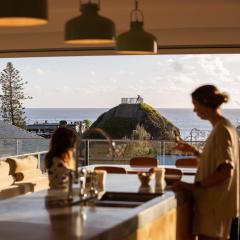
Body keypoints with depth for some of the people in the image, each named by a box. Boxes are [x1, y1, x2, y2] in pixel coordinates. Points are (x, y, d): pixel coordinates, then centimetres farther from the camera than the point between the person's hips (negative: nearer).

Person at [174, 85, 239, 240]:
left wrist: (194, 186, -20)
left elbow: (226, 171, -23)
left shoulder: (222, 130, -16)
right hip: (212, 203, 9)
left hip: (215, 206, -9)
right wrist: (194, 150, 17)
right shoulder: (223, 127, 13)